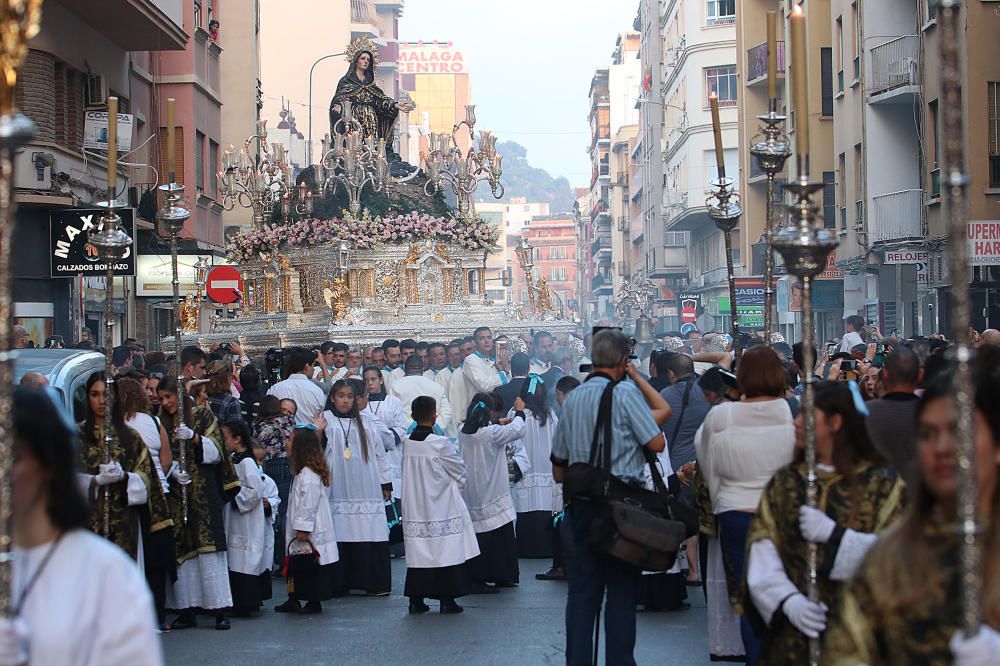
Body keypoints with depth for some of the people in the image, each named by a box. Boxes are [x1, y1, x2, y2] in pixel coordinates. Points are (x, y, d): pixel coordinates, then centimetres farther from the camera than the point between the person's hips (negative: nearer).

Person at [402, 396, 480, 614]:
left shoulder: (407, 443, -1)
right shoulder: (440, 444, -15)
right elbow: (460, 471, -4)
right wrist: (456, 487, 15)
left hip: (415, 506, 5)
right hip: (441, 506, -5)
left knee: (417, 553, 9)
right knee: (446, 553, 3)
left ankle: (416, 600, 11)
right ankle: (446, 600, 3)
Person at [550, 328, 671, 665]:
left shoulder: (572, 399, 10)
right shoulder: (626, 392, -9)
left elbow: (558, 468, 13)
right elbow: (657, 443, -7)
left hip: (580, 505, 5)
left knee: (581, 593, 8)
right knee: (622, 594, 1)